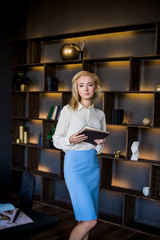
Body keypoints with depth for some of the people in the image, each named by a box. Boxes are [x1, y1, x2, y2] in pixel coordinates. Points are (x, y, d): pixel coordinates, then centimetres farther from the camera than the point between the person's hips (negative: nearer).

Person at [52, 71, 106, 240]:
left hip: (93, 164, 5)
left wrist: (100, 143, -3)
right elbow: (56, 139, -1)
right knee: (90, 220, -9)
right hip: (75, 163, -5)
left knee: (85, 218, 10)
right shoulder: (68, 110, -3)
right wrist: (71, 140, -20)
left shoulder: (100, 114, 11)